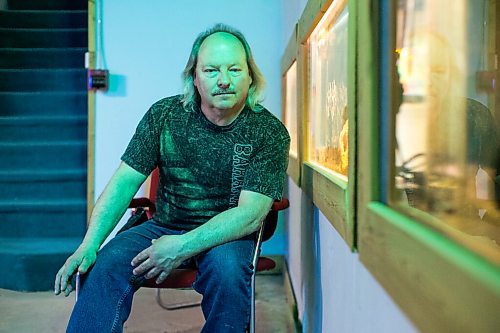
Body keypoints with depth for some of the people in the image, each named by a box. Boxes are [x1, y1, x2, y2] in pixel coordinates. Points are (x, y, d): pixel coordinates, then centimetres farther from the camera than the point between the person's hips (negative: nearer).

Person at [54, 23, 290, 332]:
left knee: (227, 268, -34)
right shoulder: (165, 115, -3)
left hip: (228, 235, -1)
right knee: (108, 261, -26)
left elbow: (251, 214, -18)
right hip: (164, 226, 2)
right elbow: (125, 180, -3)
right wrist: (88, 245, -15)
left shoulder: (270, 133, -11)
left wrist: (183, 246, -29)